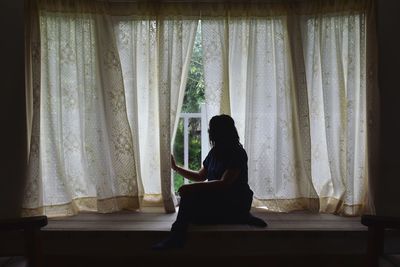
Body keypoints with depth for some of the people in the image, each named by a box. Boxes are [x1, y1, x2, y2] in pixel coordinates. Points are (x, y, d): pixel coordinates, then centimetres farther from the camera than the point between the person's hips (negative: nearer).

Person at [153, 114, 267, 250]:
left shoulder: (238, 153, -14)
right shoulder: (215, 152, 11)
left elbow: (224, 183, -25)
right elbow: (200, 176, 20)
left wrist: (192, 187, -30)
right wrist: (176, 167, 17)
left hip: (235, 203, -9)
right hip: (218, 200, 9)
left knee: (189, 193, -24)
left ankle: (176, 237, -18)